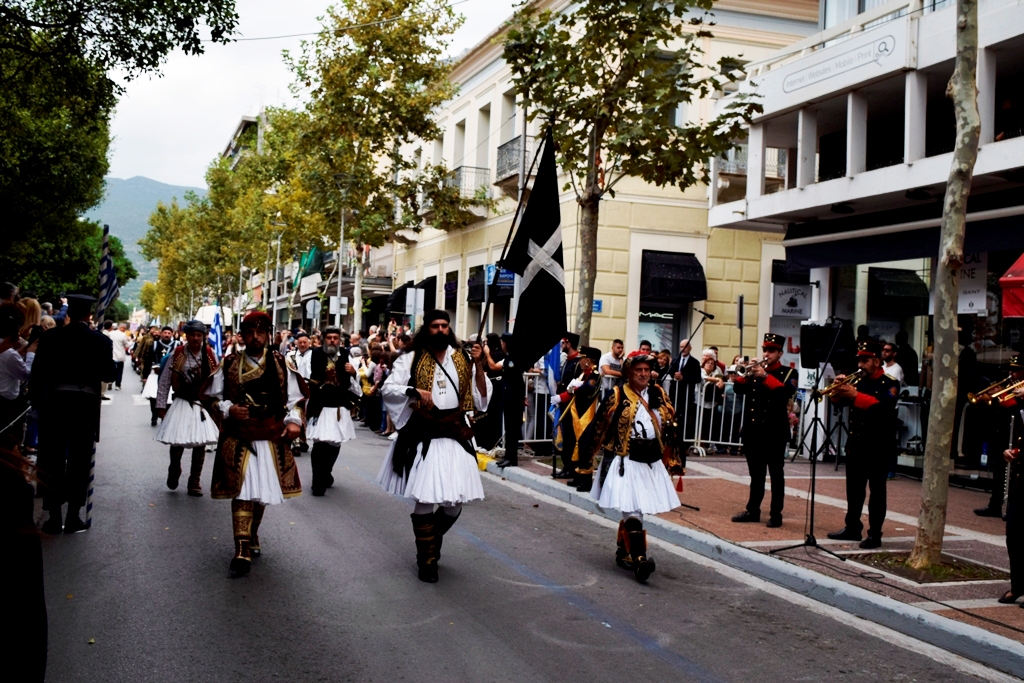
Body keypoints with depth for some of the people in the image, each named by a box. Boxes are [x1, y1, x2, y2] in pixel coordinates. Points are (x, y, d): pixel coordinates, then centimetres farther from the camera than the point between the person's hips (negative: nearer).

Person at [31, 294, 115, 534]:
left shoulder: (50, 337, -2)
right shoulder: (101, 341, -3)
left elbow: (38, 372, -2)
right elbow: (108, 374, 3)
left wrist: (36, 402, 7)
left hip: (54, 403, 0)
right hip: (86, 404, 0)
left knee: (53, 460, 8)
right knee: (79, 460, 8)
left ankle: (54, 517, 10)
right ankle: (73, 517, 9)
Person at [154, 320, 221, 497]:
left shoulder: (210, 355, 1)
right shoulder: (176, 355, -4)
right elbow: (164, 382, 0)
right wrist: (161, 406, -2)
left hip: (204, 405, 1)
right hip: (181, 404, -1)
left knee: (200, 443, 2)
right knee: (177, 441, -3)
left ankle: (194, 482, 16)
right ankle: (174, 470, 30)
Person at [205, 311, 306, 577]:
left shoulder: (281, 363, 4)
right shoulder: (229, 364, 1)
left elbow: (295, 397, 7)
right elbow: (212, 397, 6)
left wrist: (294, 420, -9)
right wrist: (228, 409, -13)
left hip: (272, 438, 2)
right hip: (239, 438, -2)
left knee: (264, 488, 14)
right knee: (242, 489, -9)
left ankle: (252, 535, 35)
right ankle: (242, 549, -7)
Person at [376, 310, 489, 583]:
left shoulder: (462, 358, 7)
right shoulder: (411, 359, 0)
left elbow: (482, 395, 3)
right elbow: (388, 389, -4)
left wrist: (479, 366, -9)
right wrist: (415, 391, -18)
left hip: (455, 434, 3)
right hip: (423, 435, -3)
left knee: (456, 501, 3)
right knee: (424, 499, -1)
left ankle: (430, 540, 32)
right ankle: (427, 559, 15)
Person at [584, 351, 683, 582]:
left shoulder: (659, 395, 8)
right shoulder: (618, 397, -7)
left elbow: (669, 428, 13)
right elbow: (599, 428, -5)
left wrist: (673, 460, 12)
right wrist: (587, 458, -2)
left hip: (652, 463, 5)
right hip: (627, 462, -5)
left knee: (633, 511, 13)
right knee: (633, 511, -13)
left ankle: (623, 552, 28)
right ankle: (639, 559, -19)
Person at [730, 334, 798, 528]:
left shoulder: (788, 373, 0)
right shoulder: (756, 370, 13)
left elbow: (787, 391, -20)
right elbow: (738, 389, 2)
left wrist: (765, 376, -26)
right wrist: (745, 374, -16)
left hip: (775, 432, -5)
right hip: (753, 430, 5)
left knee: (776, 474, 1)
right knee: (756, 474, 12)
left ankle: (776, 514, 5)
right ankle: (753, 510, 18)